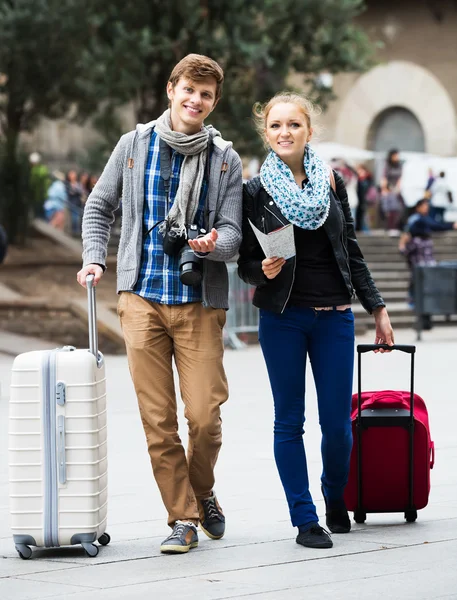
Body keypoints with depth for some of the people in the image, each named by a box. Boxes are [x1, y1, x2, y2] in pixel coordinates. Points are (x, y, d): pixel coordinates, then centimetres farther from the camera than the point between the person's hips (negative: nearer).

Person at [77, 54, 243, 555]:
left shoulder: (225, 159, 5)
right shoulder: (135, 145, 7)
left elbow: (233, 233, 2)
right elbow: (99, 207, 17)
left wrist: (213, 244, -20)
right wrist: (94, 258, 3)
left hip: (201, 303, 0)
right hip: (142, 299, 1)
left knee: (205, 415, -6)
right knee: (157, 418, -2)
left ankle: (201, 491, 23)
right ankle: (183, 517, 9)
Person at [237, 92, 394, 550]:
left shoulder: (331, 183, 8)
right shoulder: (255, 192, 0)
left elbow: (351, 252, 13)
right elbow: (245, 263, 3)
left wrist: (377, 308, 12)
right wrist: (264, 271, -19)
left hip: (334, 317, 2)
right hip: (282, 319, -2)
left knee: (337, 422, 1)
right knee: (289, 421, 1)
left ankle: (335, 498, 28)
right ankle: (305, 520, 9)